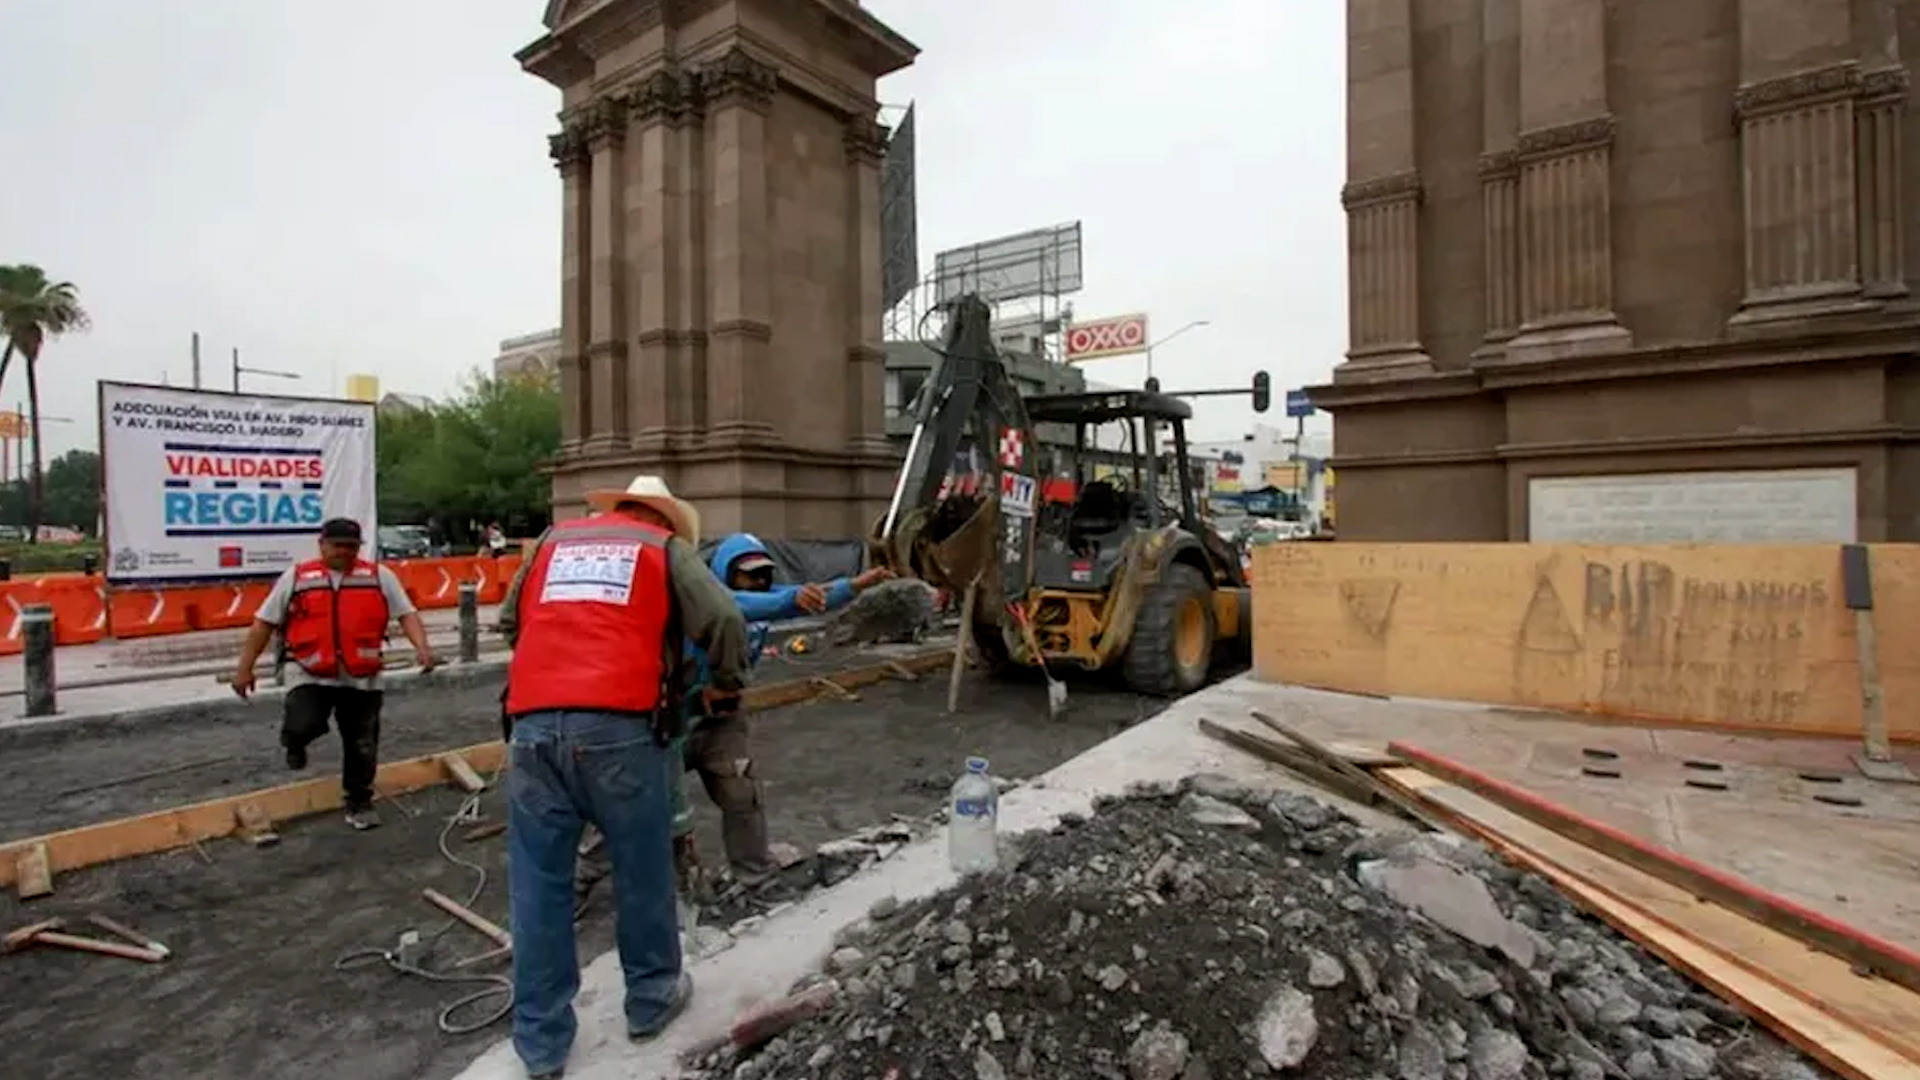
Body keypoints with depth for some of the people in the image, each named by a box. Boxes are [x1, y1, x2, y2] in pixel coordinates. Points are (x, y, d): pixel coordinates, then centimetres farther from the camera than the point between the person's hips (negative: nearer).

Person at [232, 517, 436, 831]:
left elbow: (406, 614, -2)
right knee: (303, 726, -22)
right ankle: (295, 743, 16)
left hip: (361, 679, 1)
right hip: (311, 675, -1)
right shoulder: (296, 577, 3)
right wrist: (245, 668, 4)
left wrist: (422, 647, -18)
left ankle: (360, 804, 25)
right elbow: (263, 623, 6)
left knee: (362, 745, 7)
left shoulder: (379, 576, 3)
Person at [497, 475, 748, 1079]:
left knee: (539, 884, 12)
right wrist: (727, 688, 18)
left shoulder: (553, 540, 24)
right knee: (642, 869, 14)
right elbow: (723, 619, 1)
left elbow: (509, 620, 33)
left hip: (533, 725, 4)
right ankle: (652, 998, 30)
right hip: (618, 727, -3)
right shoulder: (666, 547, 12)